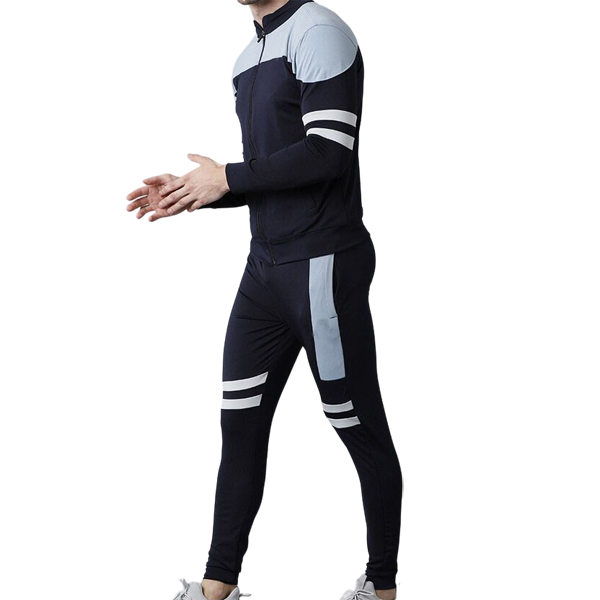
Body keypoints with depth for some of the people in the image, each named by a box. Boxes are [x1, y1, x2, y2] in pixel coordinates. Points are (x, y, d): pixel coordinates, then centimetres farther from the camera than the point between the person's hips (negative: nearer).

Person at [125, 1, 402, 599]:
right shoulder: (248, 56, 16)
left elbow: (328, 152, -20)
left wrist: (226, 178, -13)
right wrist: (188, 194, 8)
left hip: (322, 266, -9)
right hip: (267, 264, 9)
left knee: (358, 426, 0)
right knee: (240, 420, 8)